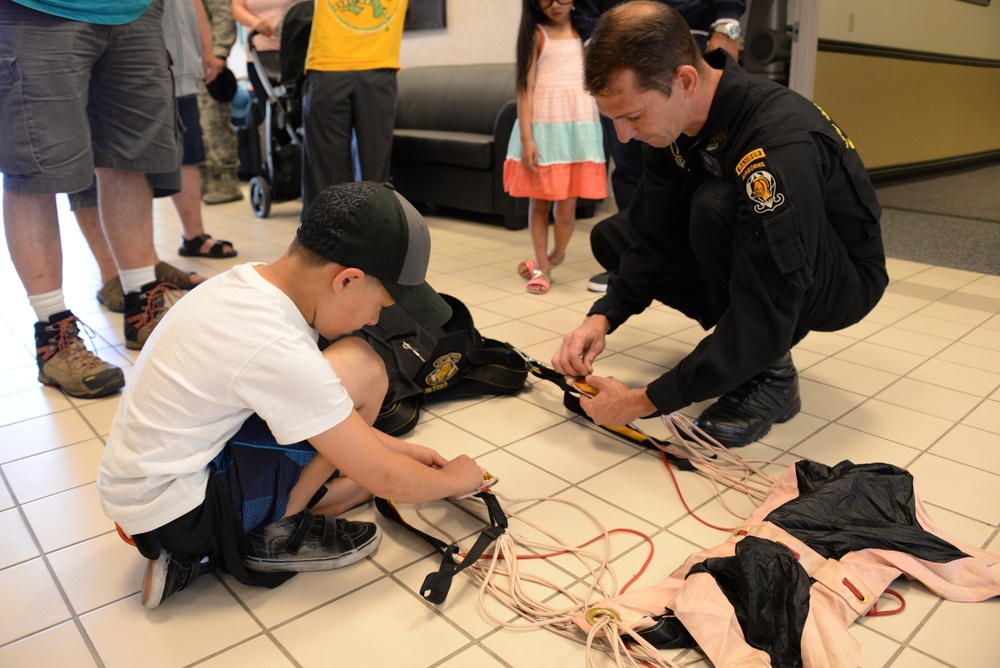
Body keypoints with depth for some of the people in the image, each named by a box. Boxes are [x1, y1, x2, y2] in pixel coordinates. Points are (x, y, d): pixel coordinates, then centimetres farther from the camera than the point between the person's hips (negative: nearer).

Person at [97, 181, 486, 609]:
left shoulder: (251, 282, -3)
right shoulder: (278, 352, -30)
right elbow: (386, 480, -20)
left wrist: (396, 448, 11)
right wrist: (454, 479, -1)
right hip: (171, 513, -9)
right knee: (361, 368, -19)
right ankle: (275, 536, -2)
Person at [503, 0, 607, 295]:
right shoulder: (536, 34, 4)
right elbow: (525, 87, -3)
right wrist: (526, 138, -12)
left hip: (580, 125, 2)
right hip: (543, 126, -1)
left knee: (567, 204, -2)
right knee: (540, 202, 3)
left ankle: (555, 255, 23)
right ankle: (542, 268, 16)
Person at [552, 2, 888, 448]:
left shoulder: (781, 146, -36)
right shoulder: (675, 116, -12)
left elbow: (764, 319, -36)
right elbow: (655, 241, -6)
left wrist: (649, 402, -34)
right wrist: (603, 318, -22)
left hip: (840, 279, -7)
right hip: (758, 259, 7)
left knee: (718, 206, -35)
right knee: (611, 237, -1)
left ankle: (770, 376, -15)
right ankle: (729, 347, 6)